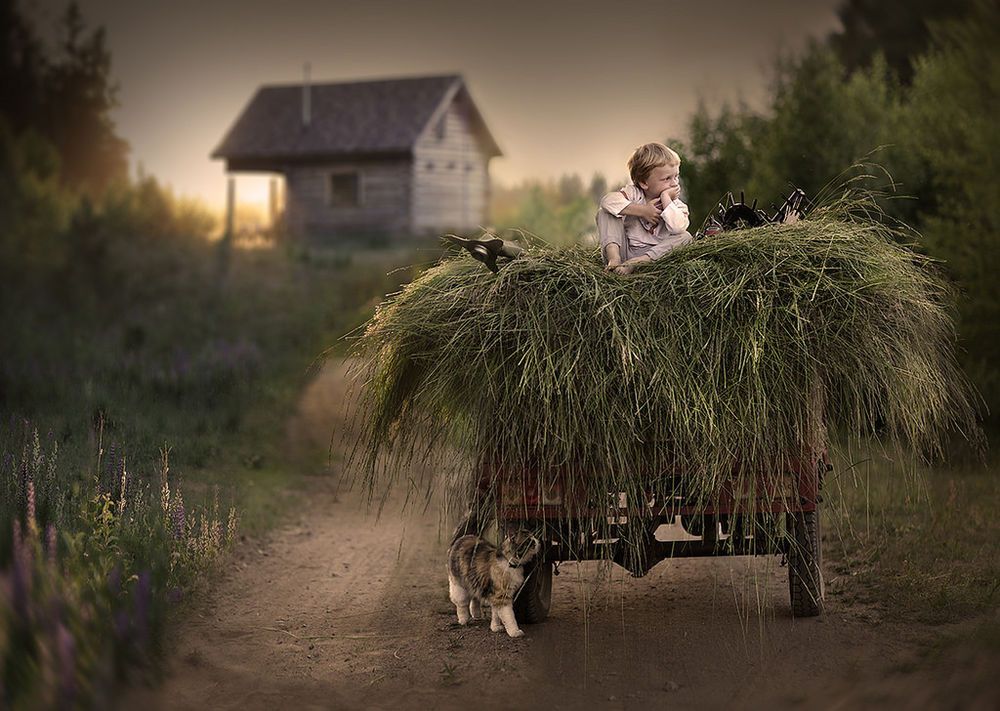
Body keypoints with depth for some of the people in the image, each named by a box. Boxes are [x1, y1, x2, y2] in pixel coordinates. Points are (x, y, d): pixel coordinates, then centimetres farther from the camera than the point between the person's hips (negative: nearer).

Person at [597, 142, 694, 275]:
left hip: (654, 255, 0)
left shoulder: (677, 206, 0)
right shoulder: (634, 193, -1)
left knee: (685, 237, -22)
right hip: (625, 251, 0)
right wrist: (641, 210, -23)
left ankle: (633, 264, -34)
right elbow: (608, 200, -22)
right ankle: (613, 257, -31)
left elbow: (677, 228, -24)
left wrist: (665, 199, -19)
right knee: (605, 213, -8)